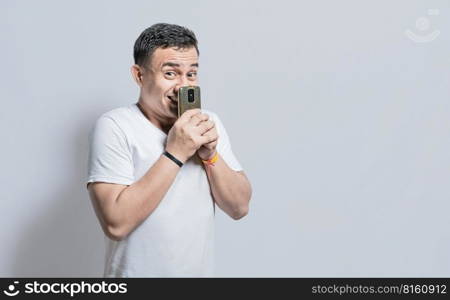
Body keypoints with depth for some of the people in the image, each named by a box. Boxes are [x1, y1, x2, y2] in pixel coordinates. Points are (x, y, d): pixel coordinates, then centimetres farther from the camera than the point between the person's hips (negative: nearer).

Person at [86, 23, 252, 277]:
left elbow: (239, 208, -3)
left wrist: (210, 155, -18)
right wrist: (175, 153, -26)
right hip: (137, 272, -5)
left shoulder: (210, 122, -1)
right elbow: (116, 223, -26)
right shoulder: (114, 127, -17)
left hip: (201, 271, 5)